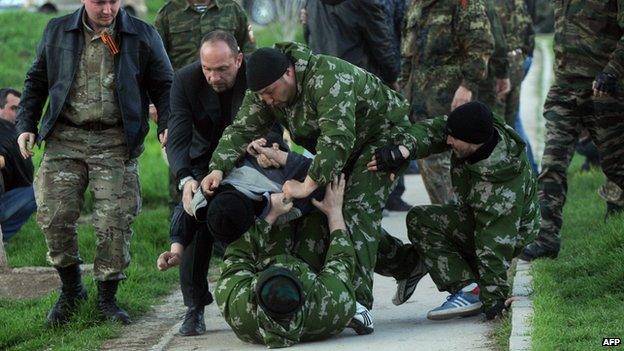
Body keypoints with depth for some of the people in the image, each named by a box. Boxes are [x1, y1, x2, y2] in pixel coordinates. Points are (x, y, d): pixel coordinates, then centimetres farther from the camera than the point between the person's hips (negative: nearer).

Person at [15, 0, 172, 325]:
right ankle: (71, 289, 13)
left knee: (114, 221, -7)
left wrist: (167, 125, -5)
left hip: (115, 143, -1)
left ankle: (107, 298, 9)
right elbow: (36, 82, 17)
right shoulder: (57, 32, 10)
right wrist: (25, 125, 7)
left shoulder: (143, 36, 6)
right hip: (65, 138, 1)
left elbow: (163, 86, 11)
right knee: (54, 216, -8)